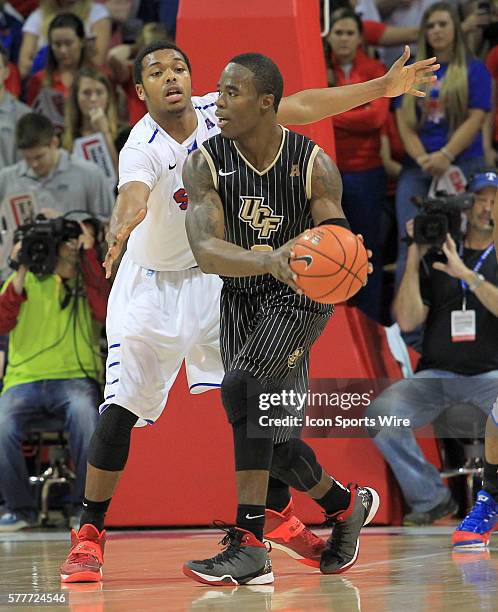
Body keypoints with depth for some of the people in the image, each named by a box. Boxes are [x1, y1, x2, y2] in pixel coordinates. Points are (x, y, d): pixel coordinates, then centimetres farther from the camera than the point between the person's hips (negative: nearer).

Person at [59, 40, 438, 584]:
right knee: (121, 407, -12)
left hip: (212, 275, 4)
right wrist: (122, 226, -73)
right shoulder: (143, 147, -26)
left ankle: (277, 512, 16)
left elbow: (299, 106, -3)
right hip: (151, 284, -4)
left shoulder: (216, 112, -11)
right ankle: (89, 534, -2)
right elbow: (133, 193, -49)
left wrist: (383, 87, -5)